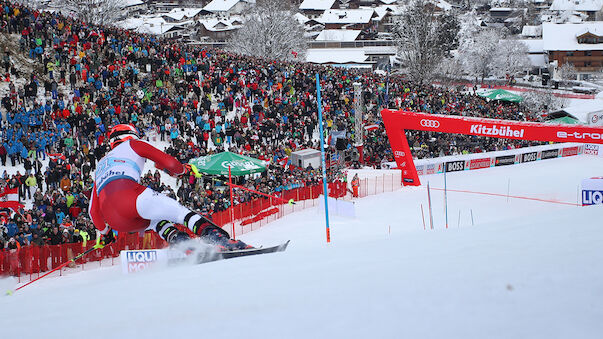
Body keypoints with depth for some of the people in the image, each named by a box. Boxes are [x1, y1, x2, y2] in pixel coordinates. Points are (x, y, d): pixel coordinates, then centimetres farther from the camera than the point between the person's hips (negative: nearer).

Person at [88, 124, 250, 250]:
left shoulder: (101, 165, 39)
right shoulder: (133, 145, 25)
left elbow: (93, 210, 37)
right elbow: (169, 162, 14)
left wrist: (105, 234, 48)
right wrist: (183, 170, 35)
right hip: (128, 194, -5)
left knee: (156, 221, 28)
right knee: (180, 212, -6)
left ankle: (180, 241, -3)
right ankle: (218, 238, -34)